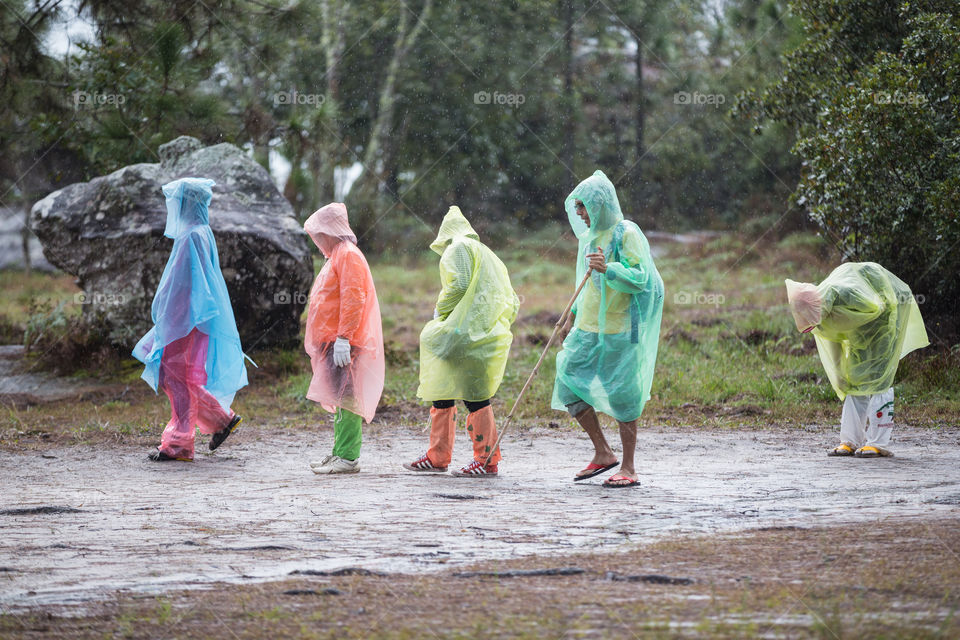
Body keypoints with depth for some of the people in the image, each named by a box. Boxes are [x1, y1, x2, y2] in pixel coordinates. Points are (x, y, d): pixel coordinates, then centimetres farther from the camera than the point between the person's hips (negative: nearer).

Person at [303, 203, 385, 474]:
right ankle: (340, 452, 19)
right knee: (341, 398, 13)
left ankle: (348, 457, -14)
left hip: (345, 343, -11)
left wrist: (343, 338, -24)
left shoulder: (348, 255, -11)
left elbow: (353, 299, -19)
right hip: (333, 341, 11)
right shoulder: (335, 256, 22)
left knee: (346, 397, -12)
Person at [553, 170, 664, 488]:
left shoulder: (626, 234, -11)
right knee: (569, 384, 2)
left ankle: (628, 468, 4)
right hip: (588, 328, 8)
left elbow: (642, 278, -18)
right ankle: (602, 453, 13)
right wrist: (572, 316, 23)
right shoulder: (590, 235, 13)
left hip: (619, 330, -8)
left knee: (622, 395, -3)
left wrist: (609, 270, -31)